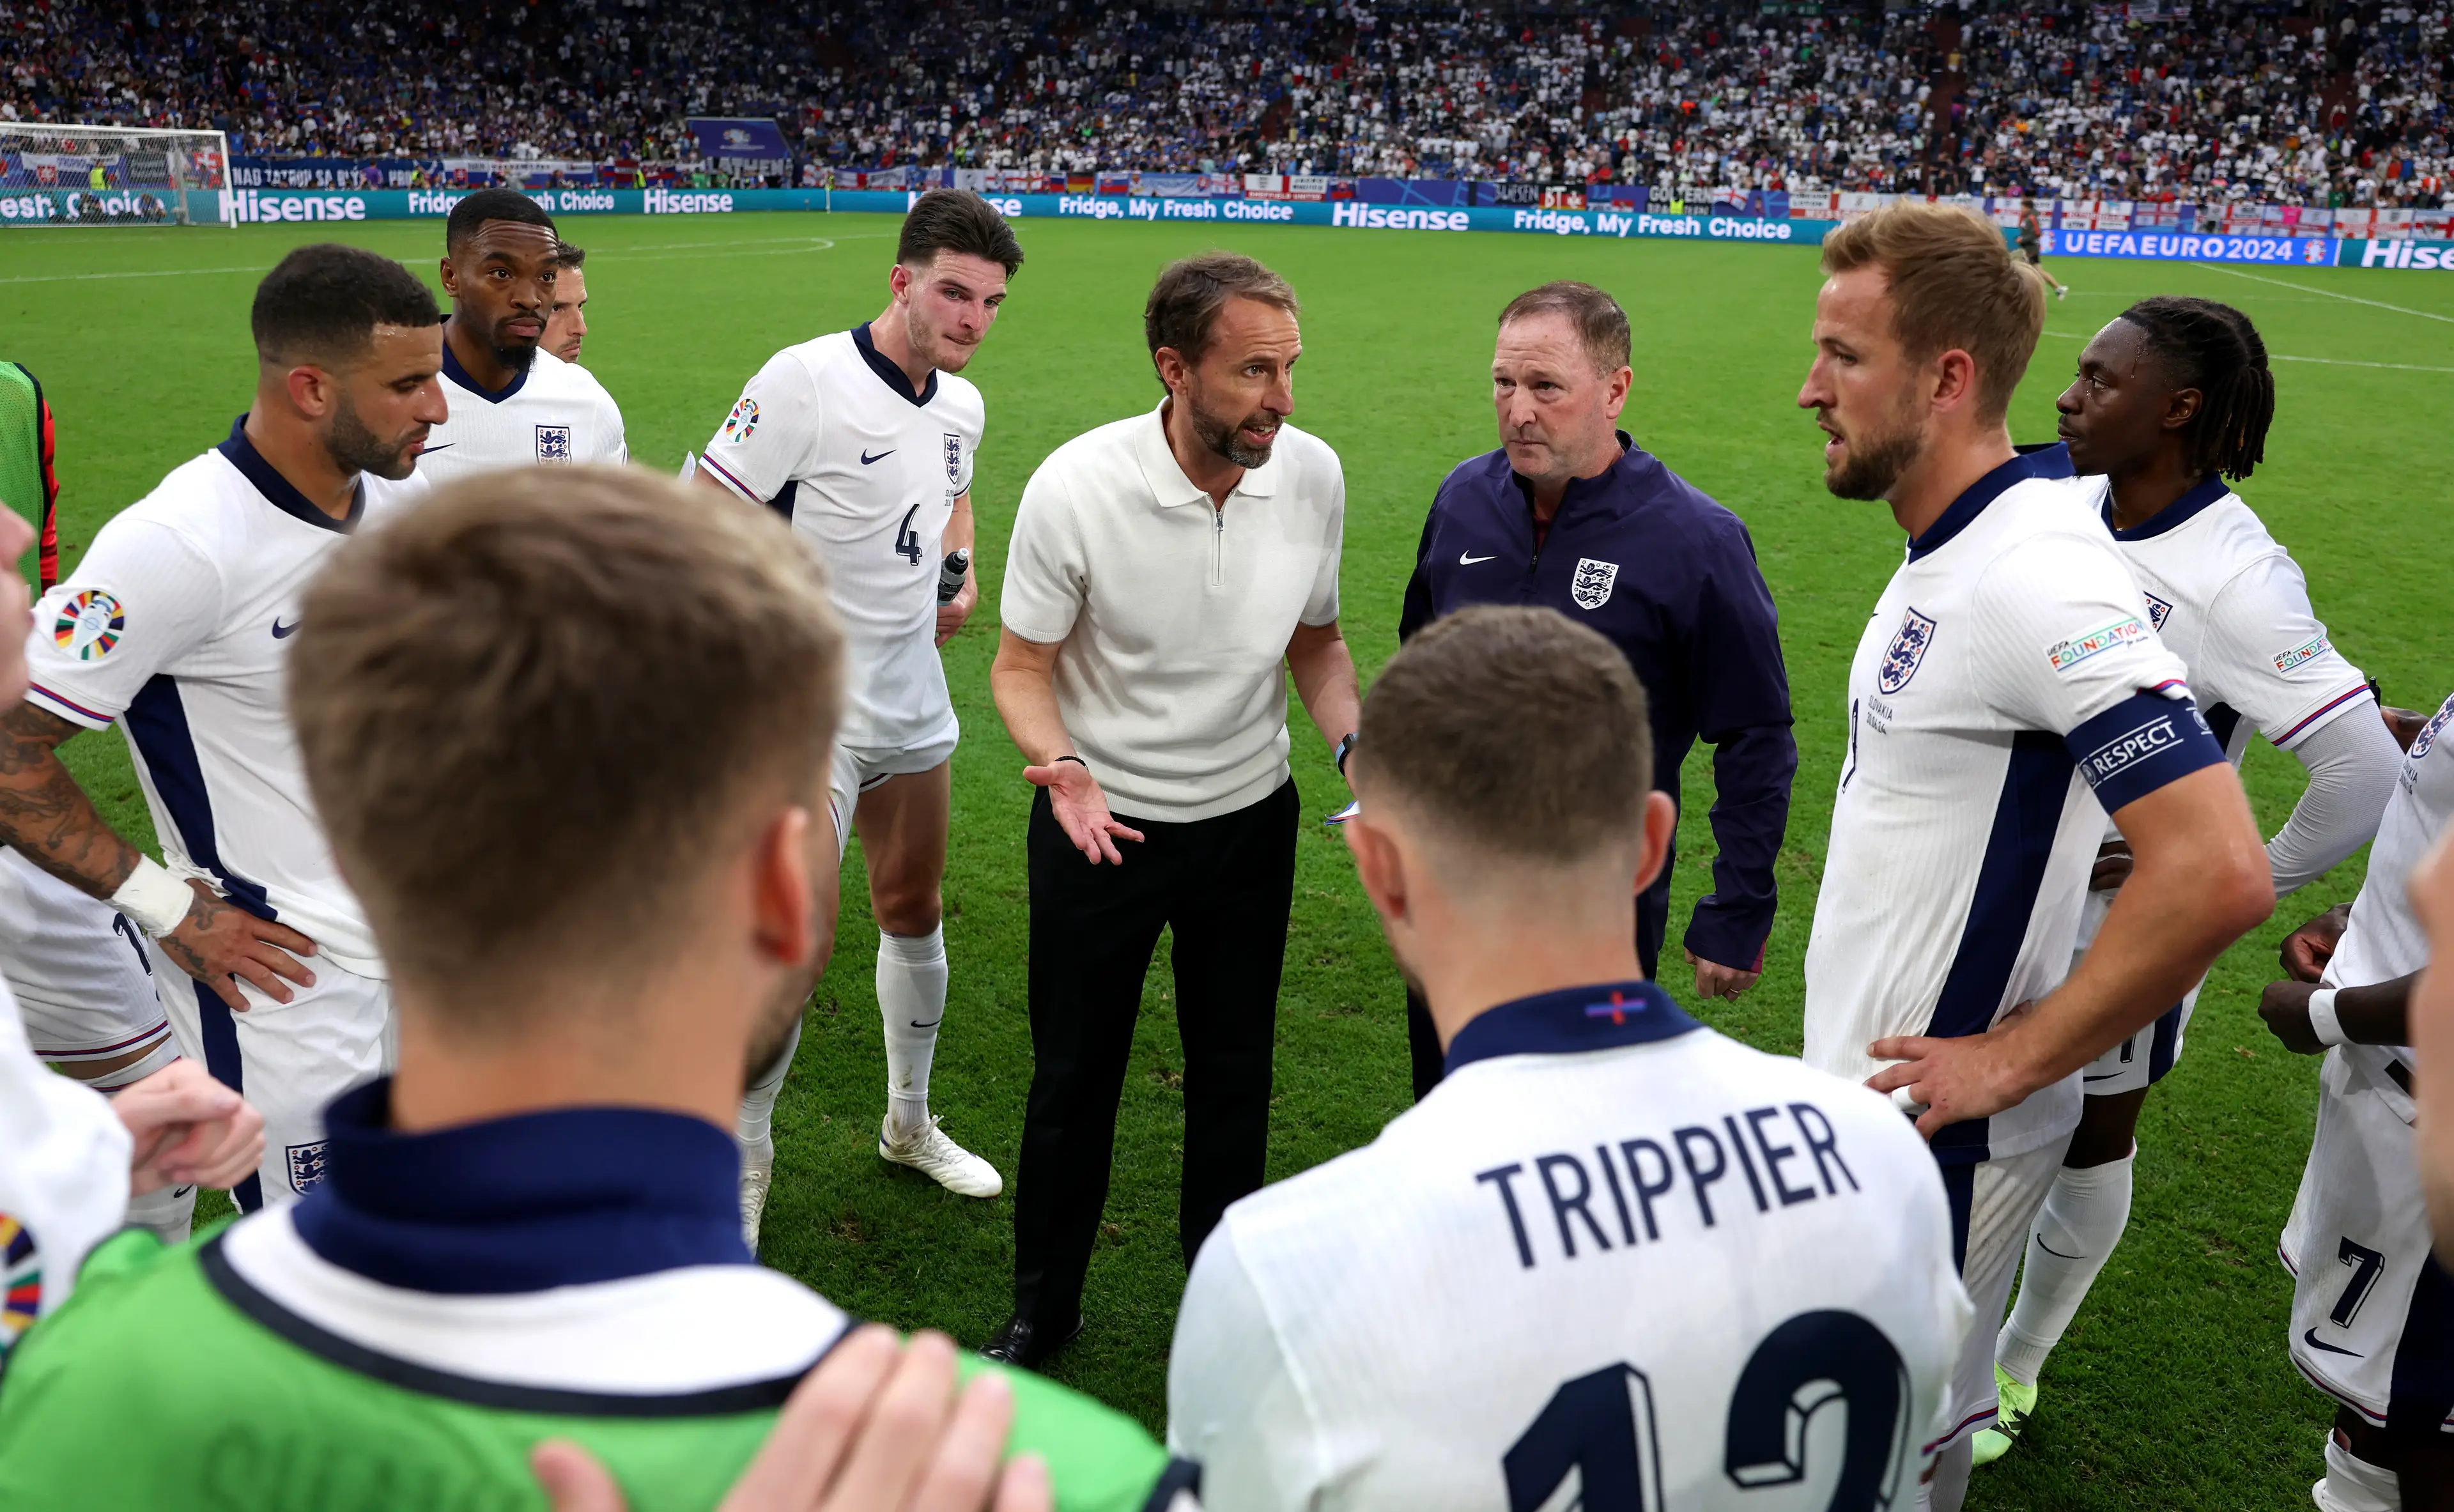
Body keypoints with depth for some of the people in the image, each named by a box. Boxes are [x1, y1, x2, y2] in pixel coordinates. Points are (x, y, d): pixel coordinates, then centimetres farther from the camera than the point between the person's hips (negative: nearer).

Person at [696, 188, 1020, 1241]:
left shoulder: (963, 405, 4)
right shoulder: (806, 382, -18)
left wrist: (959, 572, 5)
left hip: (915, 708, 7)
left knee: (914, 913, 18)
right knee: (800, 939, -7)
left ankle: (909, 1123, 38)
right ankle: (744, 1154, 17)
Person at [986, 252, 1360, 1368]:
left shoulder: (1313, 474, -10)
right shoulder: (1075, 488, -21)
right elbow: (1021, 667, -11)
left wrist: (1356, 747, -11)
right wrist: (1061, 762, -30)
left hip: (1251, 820, 3)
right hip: (1098, 819, -2)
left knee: (1235, 1074, 14)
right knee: (1074, 1077, 10)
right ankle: (1043, 1307, 32)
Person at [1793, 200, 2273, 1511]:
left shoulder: (2035, 577, -24)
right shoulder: (1947, 553, 7)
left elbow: (2217, 874, -31)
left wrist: (2012, 1059, -21)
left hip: (1932, 1134, -9)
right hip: (1860, 1093, 9)